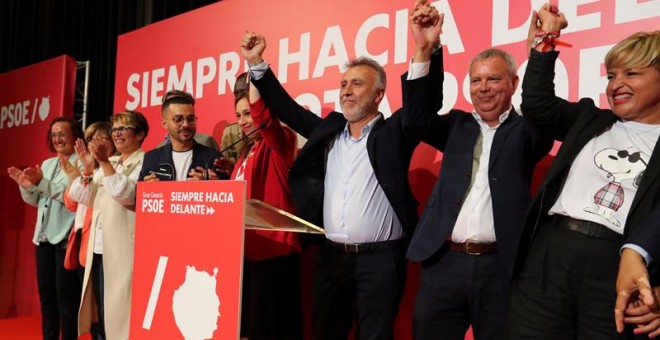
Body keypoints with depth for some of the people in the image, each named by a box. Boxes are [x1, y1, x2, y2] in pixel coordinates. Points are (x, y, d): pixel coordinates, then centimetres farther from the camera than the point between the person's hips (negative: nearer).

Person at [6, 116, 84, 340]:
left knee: (66, 297, -5)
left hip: (66, 237, -8)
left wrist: (42, 182, -23)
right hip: (43, 236, 8)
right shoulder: (47, 164, 17)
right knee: (46, 294, 12)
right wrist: (26, 185, -1)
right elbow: (35, 200, 18)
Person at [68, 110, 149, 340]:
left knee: (119, 310, -5)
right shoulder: (108, 164, 17)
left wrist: (104, 162, -19)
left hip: (122, 250, -7)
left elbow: (126, 194, -17)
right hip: (98, 249, 7)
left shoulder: (145, 162, -3)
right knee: (101, 313, 12)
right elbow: (82, 197, 10)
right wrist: (87, 167, -5)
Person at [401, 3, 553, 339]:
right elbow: (415, 120, -2)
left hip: (501, 266, -2)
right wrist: (424, 51, -11)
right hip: (443, 263, 2)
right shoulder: (458, 125, 13)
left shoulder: (525, 132, 6)